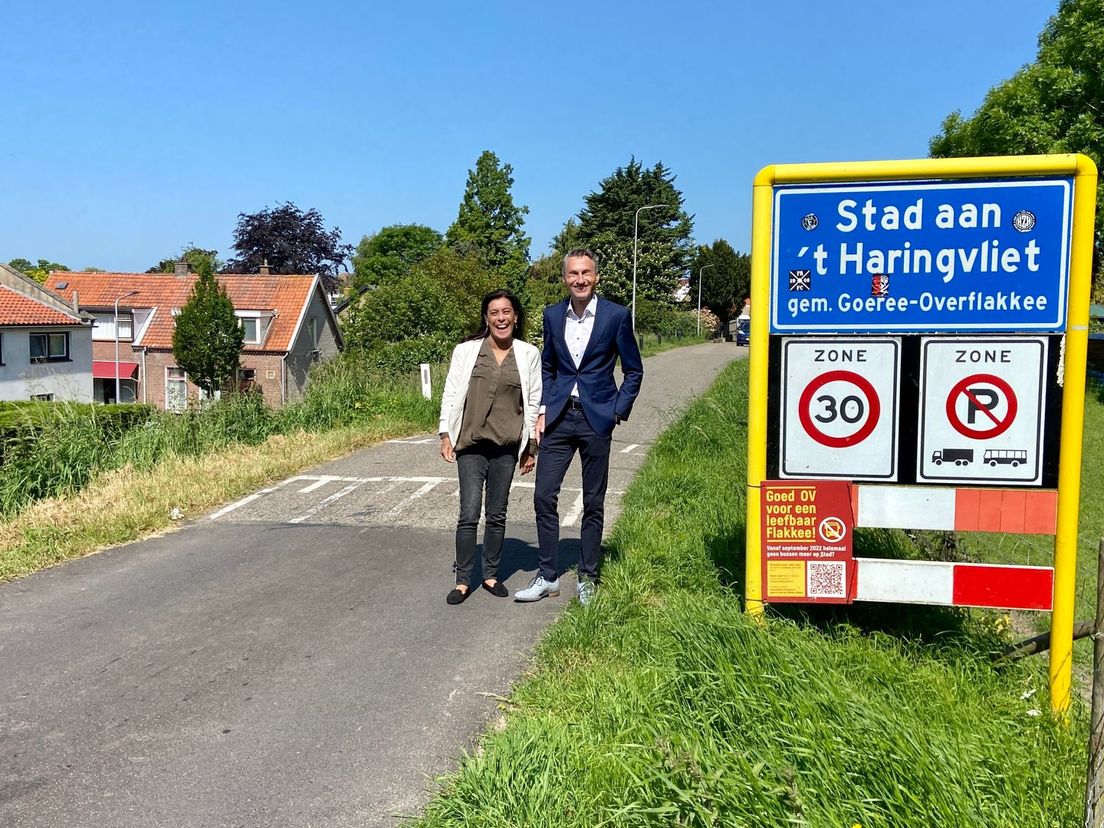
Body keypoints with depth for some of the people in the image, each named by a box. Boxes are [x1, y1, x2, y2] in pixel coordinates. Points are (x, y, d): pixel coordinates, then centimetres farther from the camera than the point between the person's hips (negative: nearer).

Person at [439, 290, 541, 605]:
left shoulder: (528, 354, 3)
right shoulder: (466, 351, 0)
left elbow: (534, 402, 6)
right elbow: (451, 394, 3)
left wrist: (532, 447, 5)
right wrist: (445, 434, -4)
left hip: (506, 446, 1)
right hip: (470, 444, -1)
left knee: (497, 515, 10)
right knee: (469, 514, -5)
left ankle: (491, 575, 24)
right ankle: (463, 581, 7)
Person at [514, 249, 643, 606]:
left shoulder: (616, 315, -4)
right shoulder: (553, 315, 6)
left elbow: (634, 370, 2)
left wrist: (618, 411, -6)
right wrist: (543, 410, 5)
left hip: (596, 419, -3)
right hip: (559, 419, 3)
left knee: (593, 503, 7)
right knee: (544, 496, 0)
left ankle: (587, 579, 21)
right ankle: (548, 576, 14)